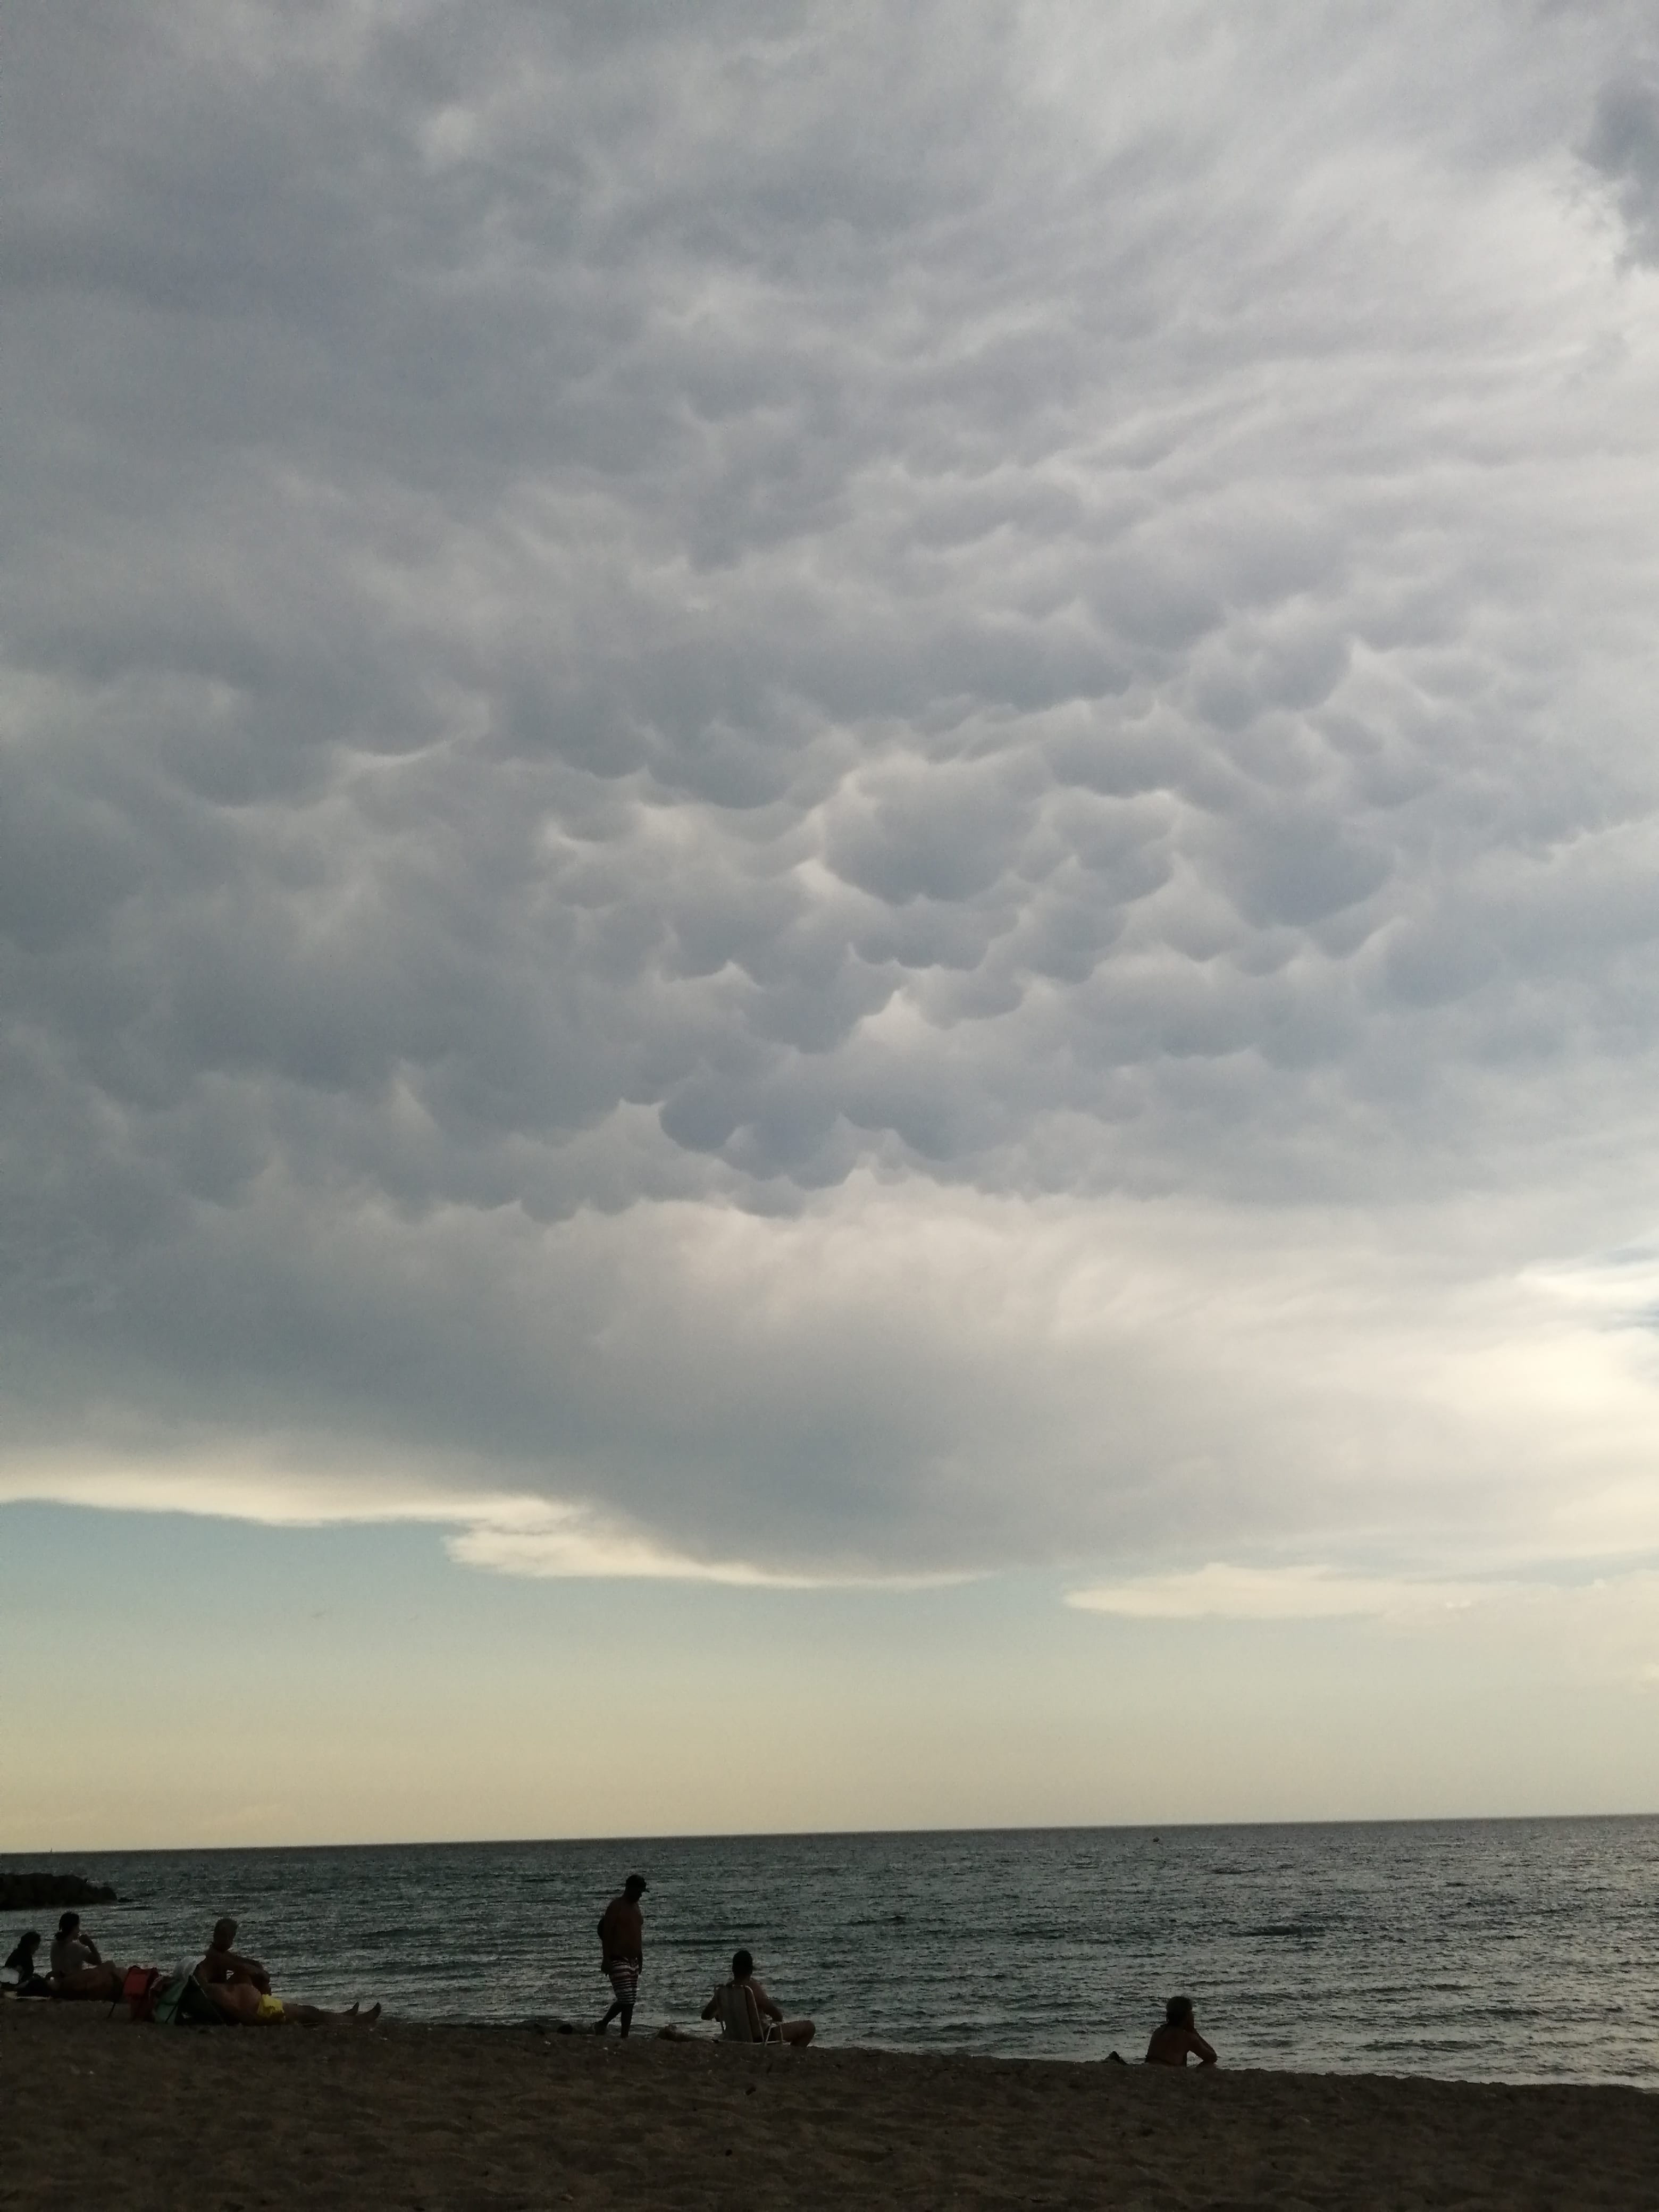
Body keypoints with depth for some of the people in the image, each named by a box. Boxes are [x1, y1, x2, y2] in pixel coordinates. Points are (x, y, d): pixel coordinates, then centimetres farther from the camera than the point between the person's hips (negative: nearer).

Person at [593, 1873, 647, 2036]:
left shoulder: (635, 1906, 15)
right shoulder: (616, 1907, -12)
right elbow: (607, 1933, -16)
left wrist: (640, 1957, 20)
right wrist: (606, 1959, -20)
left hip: (632, 1960, 8)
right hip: (618, 1960, -8)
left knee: (630, 2001, 7)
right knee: (626, 2000, -12)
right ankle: (602, 2025, 6)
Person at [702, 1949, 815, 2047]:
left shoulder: (723, 1990, -9)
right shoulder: (754, 1989, -27)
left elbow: (706, 2015, 4)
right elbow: (778, 2017, -27)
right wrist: (780, 2011, -4)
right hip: (761, 2039, -7)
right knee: (810, 2026, 2)